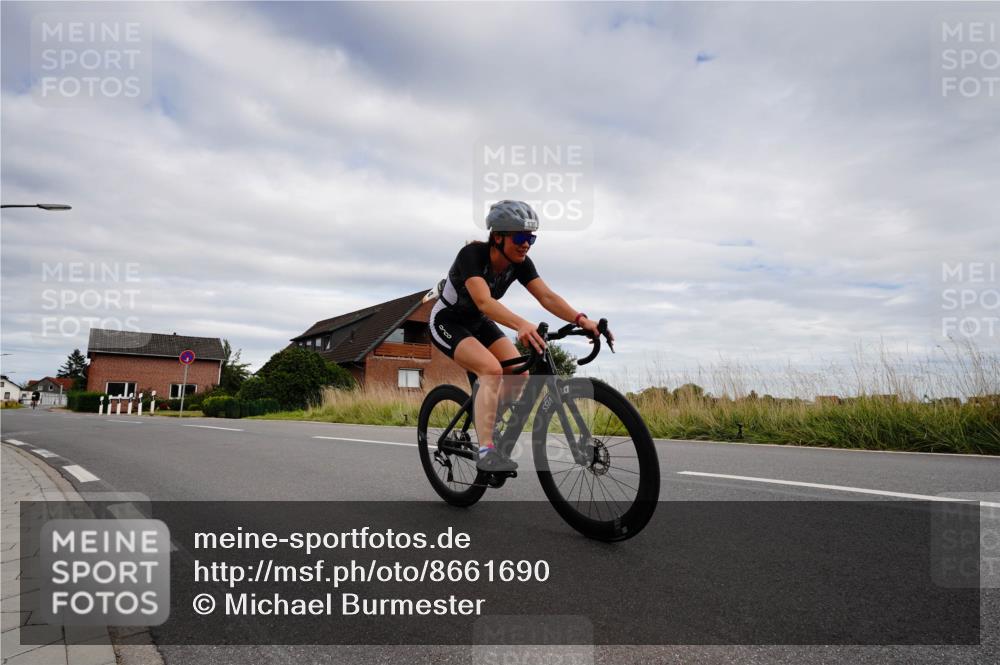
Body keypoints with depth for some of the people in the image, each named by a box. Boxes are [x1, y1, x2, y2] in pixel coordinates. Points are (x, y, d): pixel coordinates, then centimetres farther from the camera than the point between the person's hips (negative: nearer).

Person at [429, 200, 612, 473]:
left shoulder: (520, 263, -12)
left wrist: (580, 319, -40)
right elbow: (484, 301, -45)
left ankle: (501, 440, 10)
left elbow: (546, 296, -23)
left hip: (478, 323, 7)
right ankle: (486, 451, -27)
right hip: (447, 321, -6)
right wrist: (521, 324, -62)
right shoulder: (472, 254, -30)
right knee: (492, 369, -30)